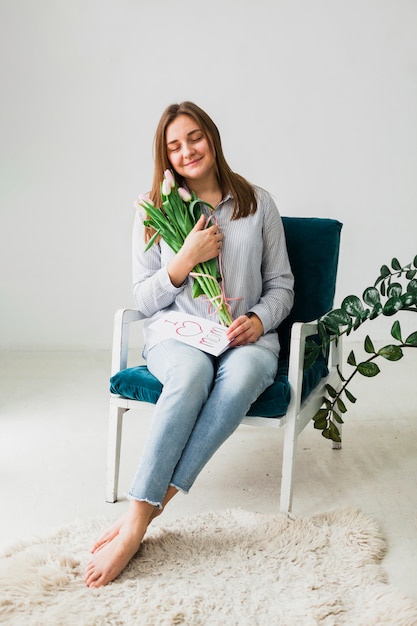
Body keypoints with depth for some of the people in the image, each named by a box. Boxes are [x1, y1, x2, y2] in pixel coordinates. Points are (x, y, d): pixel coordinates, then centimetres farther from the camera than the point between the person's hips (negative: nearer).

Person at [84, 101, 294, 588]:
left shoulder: (257, 204, 10)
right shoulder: (154, 213, 9)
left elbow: (282, 286, 12)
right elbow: (144, 300, 5)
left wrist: (258, 320, -10)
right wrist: (188, 257, -10)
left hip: (245, 336, 1)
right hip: (176, 333, 0)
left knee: (240, 378, -37)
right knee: (193, 372, -38)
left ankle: (142, 514, -38)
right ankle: (139, 519, -40)